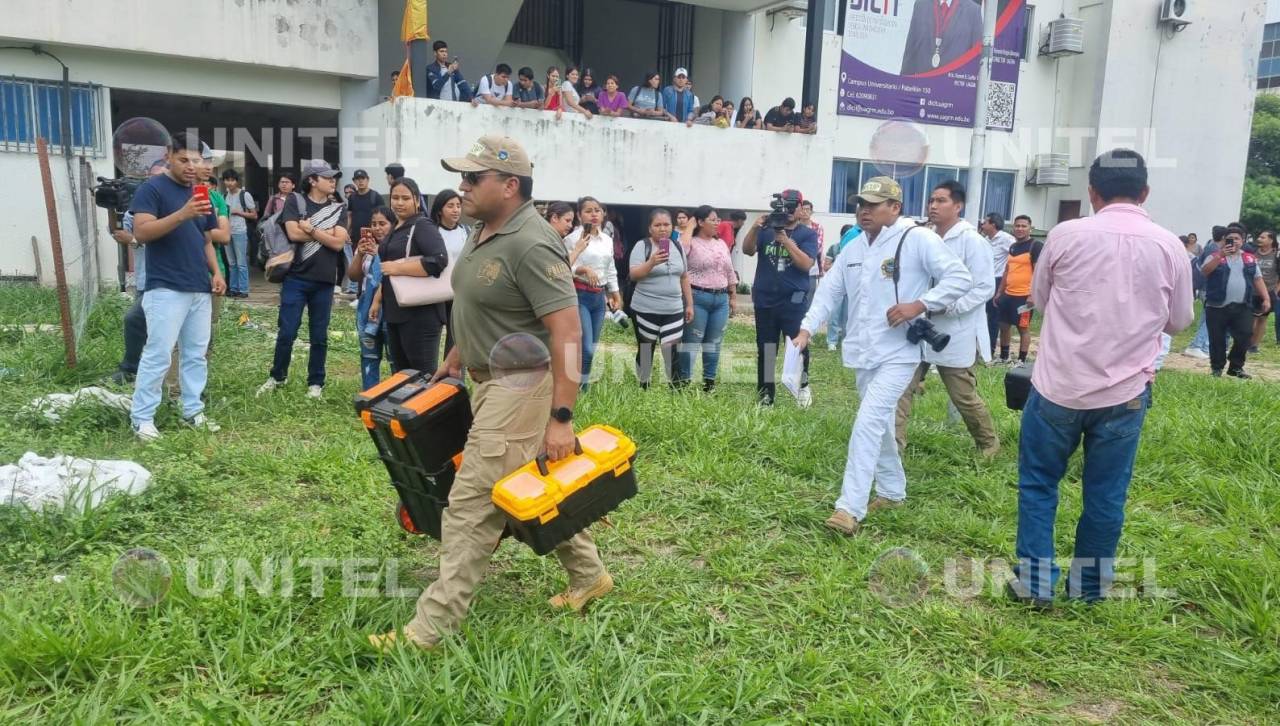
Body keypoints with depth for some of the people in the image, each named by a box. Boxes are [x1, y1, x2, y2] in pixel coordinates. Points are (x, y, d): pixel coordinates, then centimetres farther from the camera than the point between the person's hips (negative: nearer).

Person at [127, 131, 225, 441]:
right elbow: (141, 232, -17)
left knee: (196, 354, 10)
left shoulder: (200, 194, 18)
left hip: (200, 289, 7)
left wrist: (216, 272, 7)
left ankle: (193, 411, 19)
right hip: (166, 289, -7)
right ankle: (141, 417, 3)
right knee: (158, 355, -7)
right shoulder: (152, 188, -4)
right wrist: (182, 215, -28)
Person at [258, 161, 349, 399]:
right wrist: (326, 233, -6)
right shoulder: (295, 204, 3)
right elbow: (294, 233, -12)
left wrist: (310, 230, -8)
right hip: (296, 278, -1)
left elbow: (338, 243, -5)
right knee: (287, 332, 2)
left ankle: (316, 382, 17)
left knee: (319, 336, 7)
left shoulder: (339, 209, 7)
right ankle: (278, 376, 20)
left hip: (324, 281, 1)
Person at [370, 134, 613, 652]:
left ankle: (431, 628, 6)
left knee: (471, 507, -5)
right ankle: (589, 577, 37)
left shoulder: (531, 245, -22)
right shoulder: (485, 231, 9)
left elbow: (566, 331, -25)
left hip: (519, 389, -10)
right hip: (491, 381, 10)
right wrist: (456, 356, 24)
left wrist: (561, 417, -27)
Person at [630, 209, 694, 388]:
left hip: (674, 310, 3)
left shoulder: (678, 246, 9)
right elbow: (633, 275, -15)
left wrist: (689, 304, 13)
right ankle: (643, 389, 22)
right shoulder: (642, 246, -6)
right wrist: (652, 262, -30)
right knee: (645, 350, 8)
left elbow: (684, 277, 16)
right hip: (645, 310, -3)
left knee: (672, 352, -3)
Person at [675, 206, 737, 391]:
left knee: (714, 342, 11)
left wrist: (733, 296, 16)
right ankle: (683, 381, 4)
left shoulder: (721, 244, 14)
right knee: (691, 341, -2)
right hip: (698, 297, -6)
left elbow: (730, 272, 19)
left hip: (721, 299, 6)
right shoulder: (691, 243, -5)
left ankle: (709, 381, 20)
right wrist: (690, 227, -16)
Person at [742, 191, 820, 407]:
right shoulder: (766, 230, 7)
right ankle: (765, 395, 20)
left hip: (794, 300, -2)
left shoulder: (808, 234, 2)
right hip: (765, 300, 3)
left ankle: (803, 385, 15)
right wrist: (755, 228, -21)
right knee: (765, 349, 9)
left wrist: (785, 239, -17)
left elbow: (807, 264, -11)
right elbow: (747, 250, -5)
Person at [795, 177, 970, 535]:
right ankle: (892, 491, 35)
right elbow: (829, 291, 10)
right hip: (864, 353, 8)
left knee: (867, 424, -16)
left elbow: (960, 278, -12)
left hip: (898, 353, -8)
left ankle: (850, 508, -14)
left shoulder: (918, 239, -10)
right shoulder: (853, 250, 12)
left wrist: (920, 304, -22)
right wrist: (806, 329, -2)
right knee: (879, 423, 18)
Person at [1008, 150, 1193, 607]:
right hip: (1126, 394, 2)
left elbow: (1039, 299, 8)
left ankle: (1035, 582, 15)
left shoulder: (1066, 235, -6)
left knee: (1038, 482, 12)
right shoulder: (1169, 246, -1)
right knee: (1106, 492, 14)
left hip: (1059, 386, -2)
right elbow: (1179, 321, 11)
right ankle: (1090, 585, 27)